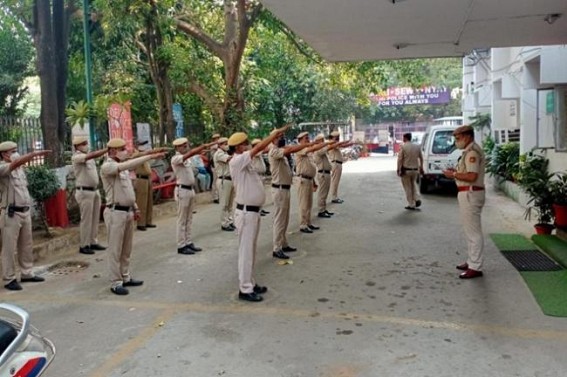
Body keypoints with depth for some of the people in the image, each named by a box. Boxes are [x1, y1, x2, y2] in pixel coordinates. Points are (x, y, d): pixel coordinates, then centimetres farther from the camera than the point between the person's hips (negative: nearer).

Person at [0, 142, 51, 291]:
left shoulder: (19, 169, 13)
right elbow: (16, 163, -31)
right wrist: (35, 153, -39)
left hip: (25, 211, 8)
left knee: (26, 245, 14)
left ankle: (26, 274, 24)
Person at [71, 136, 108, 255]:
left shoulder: (89, 156, 17)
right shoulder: (76, 157, -14)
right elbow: (92, 155, -26)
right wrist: (107, 149, -29)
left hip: (95, 190, 8)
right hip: (84, 192, -8)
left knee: (95, 219, 11)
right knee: (86, 220, -4)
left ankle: (93, 242, 20)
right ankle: (83, 246, 4)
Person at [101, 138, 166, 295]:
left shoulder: (122, 167, 14)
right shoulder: (107, 167, -14)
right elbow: (128, 165, -31)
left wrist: (135, 208, 18)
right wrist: (150, 156, -34)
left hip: (128, 211, 9)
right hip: (116, 212, -9)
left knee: (126, 249, 15)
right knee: (115, 250, -1)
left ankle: (126, 278, 26)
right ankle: (115, 283, 6)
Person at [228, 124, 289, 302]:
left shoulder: (245, 162, 14)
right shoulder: (236, 161, -17)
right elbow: (258, 148, -19)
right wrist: (275, 133, -15)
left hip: (253, 211, 10)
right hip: (246, 212, -10)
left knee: (251, 249, 16)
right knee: (246, 250, -4)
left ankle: (250, 283, 27)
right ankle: (245, 289, 3)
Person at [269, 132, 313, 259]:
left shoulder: (281, 151, 17)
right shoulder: (274, 151, -17)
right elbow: (291, 150, -26)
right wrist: (307, 144, -20)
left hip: (286, 188, 10)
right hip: (279, 189, -10)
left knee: (284, 220, 16)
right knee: (279, 220, -6)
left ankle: (283, 244, 26)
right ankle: (277, 249, -1)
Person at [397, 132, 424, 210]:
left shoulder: (403, 146, -12)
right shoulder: (417, 146, 3)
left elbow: (400, 159, -13)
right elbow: (421, 158, 10)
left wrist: (399, 169, -7)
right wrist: (421, 168, 20)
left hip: (406, 170, -4)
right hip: (415, 169, 5)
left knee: (408, 187, 6)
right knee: (414, 183, 26)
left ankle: (411, 205, 9)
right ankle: (417, 199, 10)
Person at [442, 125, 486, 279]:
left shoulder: (472, 152, -16)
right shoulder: (470, 151, 16)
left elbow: (472, 176, -25)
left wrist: (453, 174, -15)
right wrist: (456, 171, 9)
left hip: (470, 194, -11)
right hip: (469, 194, 11)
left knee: (473, 232, -7)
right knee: (471, 230, 17)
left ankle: (475, 268, -2)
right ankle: (472, 262, 27)